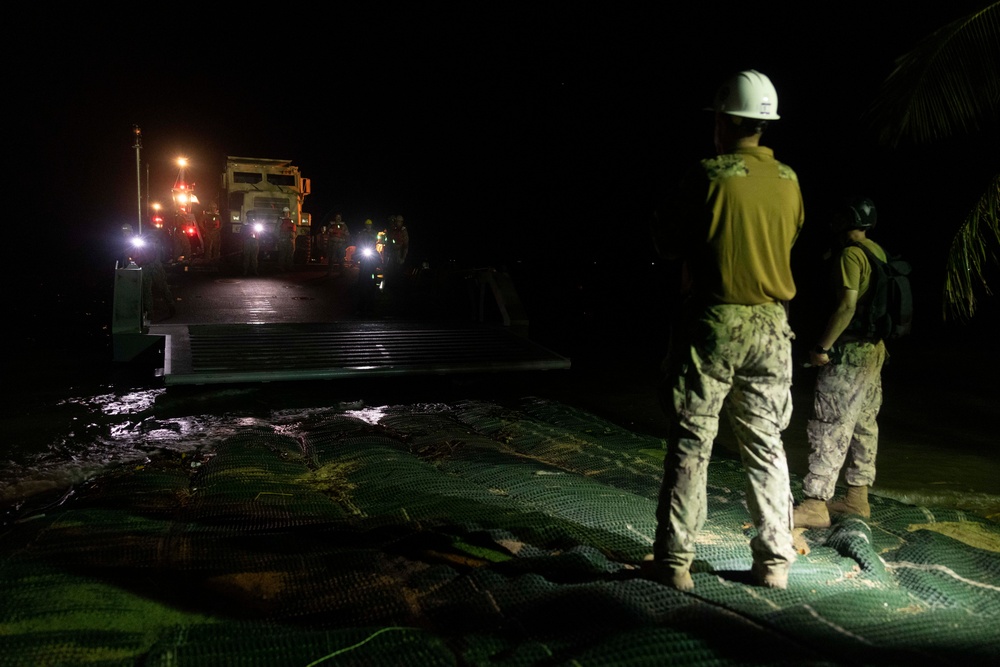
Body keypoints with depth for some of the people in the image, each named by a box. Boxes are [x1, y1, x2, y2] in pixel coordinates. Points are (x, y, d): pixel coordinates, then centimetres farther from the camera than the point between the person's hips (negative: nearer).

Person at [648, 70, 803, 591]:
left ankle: (674, 559, 6)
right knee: (766, 447, 13)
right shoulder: (788, 181, 5)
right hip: (771, 327, 5)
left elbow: (670, 245, -5)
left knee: (690, 444, 2)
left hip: (713, 323, -5)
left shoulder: (709, 175, -11)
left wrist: (664, 213, 13)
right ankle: (775, 561, 19)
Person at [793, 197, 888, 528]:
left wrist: (822, 347, -18)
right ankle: (857, 498, 24)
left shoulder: (850, 254, -15)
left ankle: (815, 505, -7)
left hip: (850, 352, -10)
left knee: (829, 427, -8)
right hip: (874, 349, 10)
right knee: (864, 424, 15)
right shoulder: (878, 252, 12)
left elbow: (848, 305, -23)